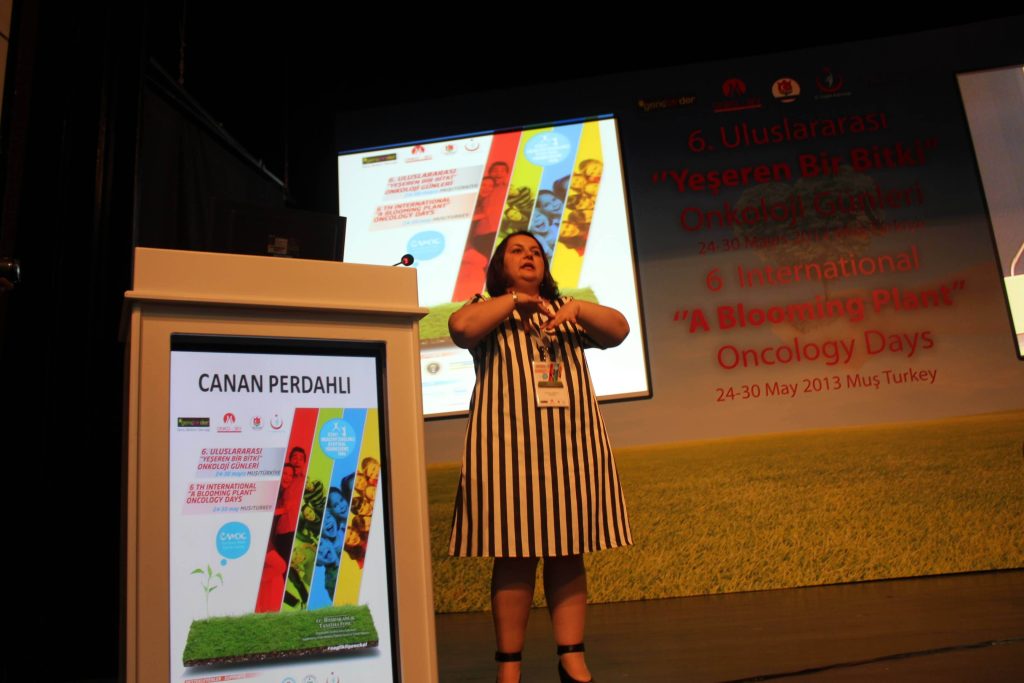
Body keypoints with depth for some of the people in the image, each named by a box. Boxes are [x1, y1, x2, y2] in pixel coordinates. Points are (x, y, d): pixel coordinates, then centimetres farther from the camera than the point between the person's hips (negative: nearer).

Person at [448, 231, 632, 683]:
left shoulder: (567, 309, 23)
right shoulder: (487, 310, 12)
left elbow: (619, 330, 8)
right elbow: (460, 327, -11)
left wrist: (577, 309, -8)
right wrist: (515, 299, -5)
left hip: (572, 446, 4)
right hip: (508, 446, -3)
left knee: (568, 553, 3)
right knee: (515, 555, -4)